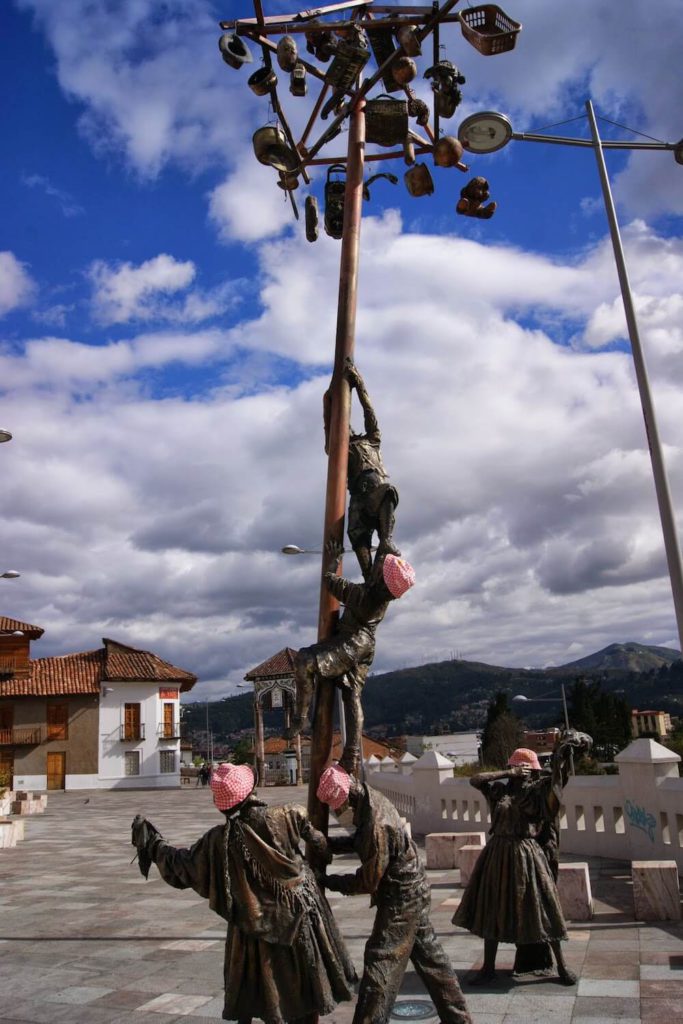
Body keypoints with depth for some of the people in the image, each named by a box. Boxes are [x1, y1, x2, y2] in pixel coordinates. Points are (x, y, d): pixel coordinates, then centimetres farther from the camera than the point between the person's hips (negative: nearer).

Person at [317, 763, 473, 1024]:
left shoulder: (378, 827, -31)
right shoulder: (372, 800, -4)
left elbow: (368, 881, -22)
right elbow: (358, 841, 9)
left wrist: (329, 881, -14)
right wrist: (325, 843, -4)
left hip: (400, 900, -10)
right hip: (412, 894, 10)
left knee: (380, 963, -3)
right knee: (430, 956, 20)